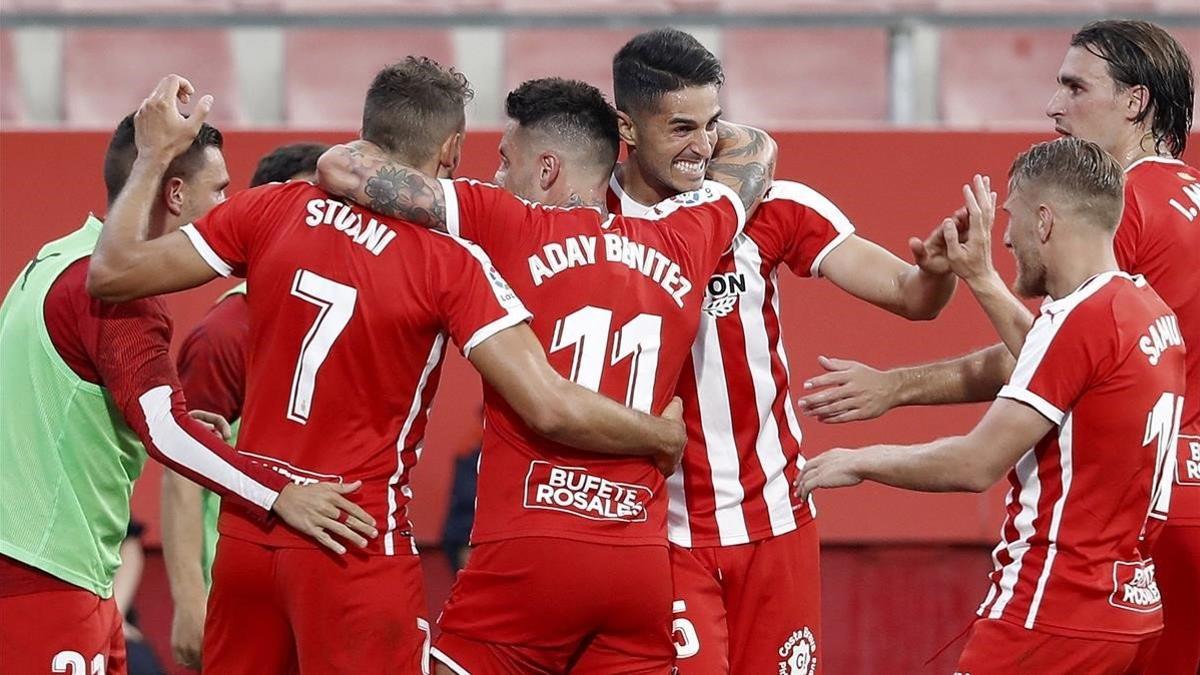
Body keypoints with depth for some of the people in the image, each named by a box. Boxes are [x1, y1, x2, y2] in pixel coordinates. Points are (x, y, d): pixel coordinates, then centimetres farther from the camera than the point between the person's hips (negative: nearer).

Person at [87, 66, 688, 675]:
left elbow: (111, 275, 3)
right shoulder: (451, 264, -12)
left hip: (247, 531, 5)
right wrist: (665, 436, -2)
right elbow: (550, 408, -19)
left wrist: (153, 156, 16)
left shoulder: (271, 209, 0)